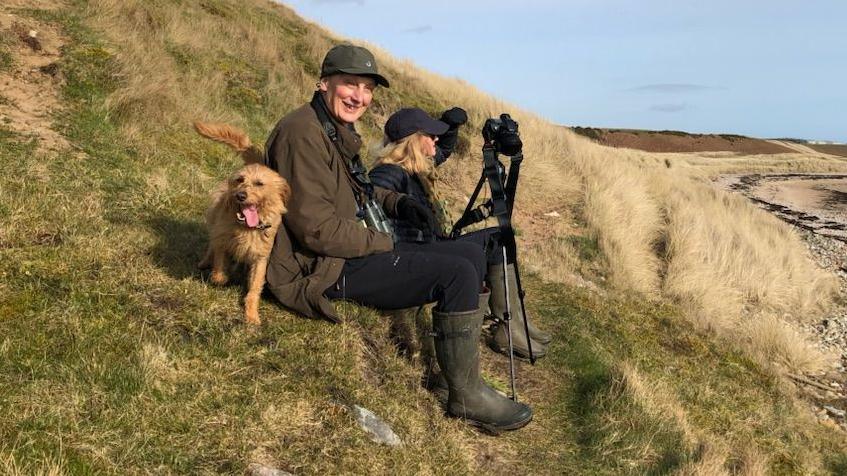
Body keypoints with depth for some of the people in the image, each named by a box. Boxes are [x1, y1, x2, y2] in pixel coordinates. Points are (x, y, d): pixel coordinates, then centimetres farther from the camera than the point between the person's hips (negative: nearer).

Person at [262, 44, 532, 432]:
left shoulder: (337, 131, 14)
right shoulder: (302, 133, -18)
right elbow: (316, 228, -24)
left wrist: (396, 202, 11)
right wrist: (385, 244, -14)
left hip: (352, 252, 11)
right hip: (324, 271, -11)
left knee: (471, 255, 9)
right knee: (457, 274, -21)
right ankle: (466, 396, -8)